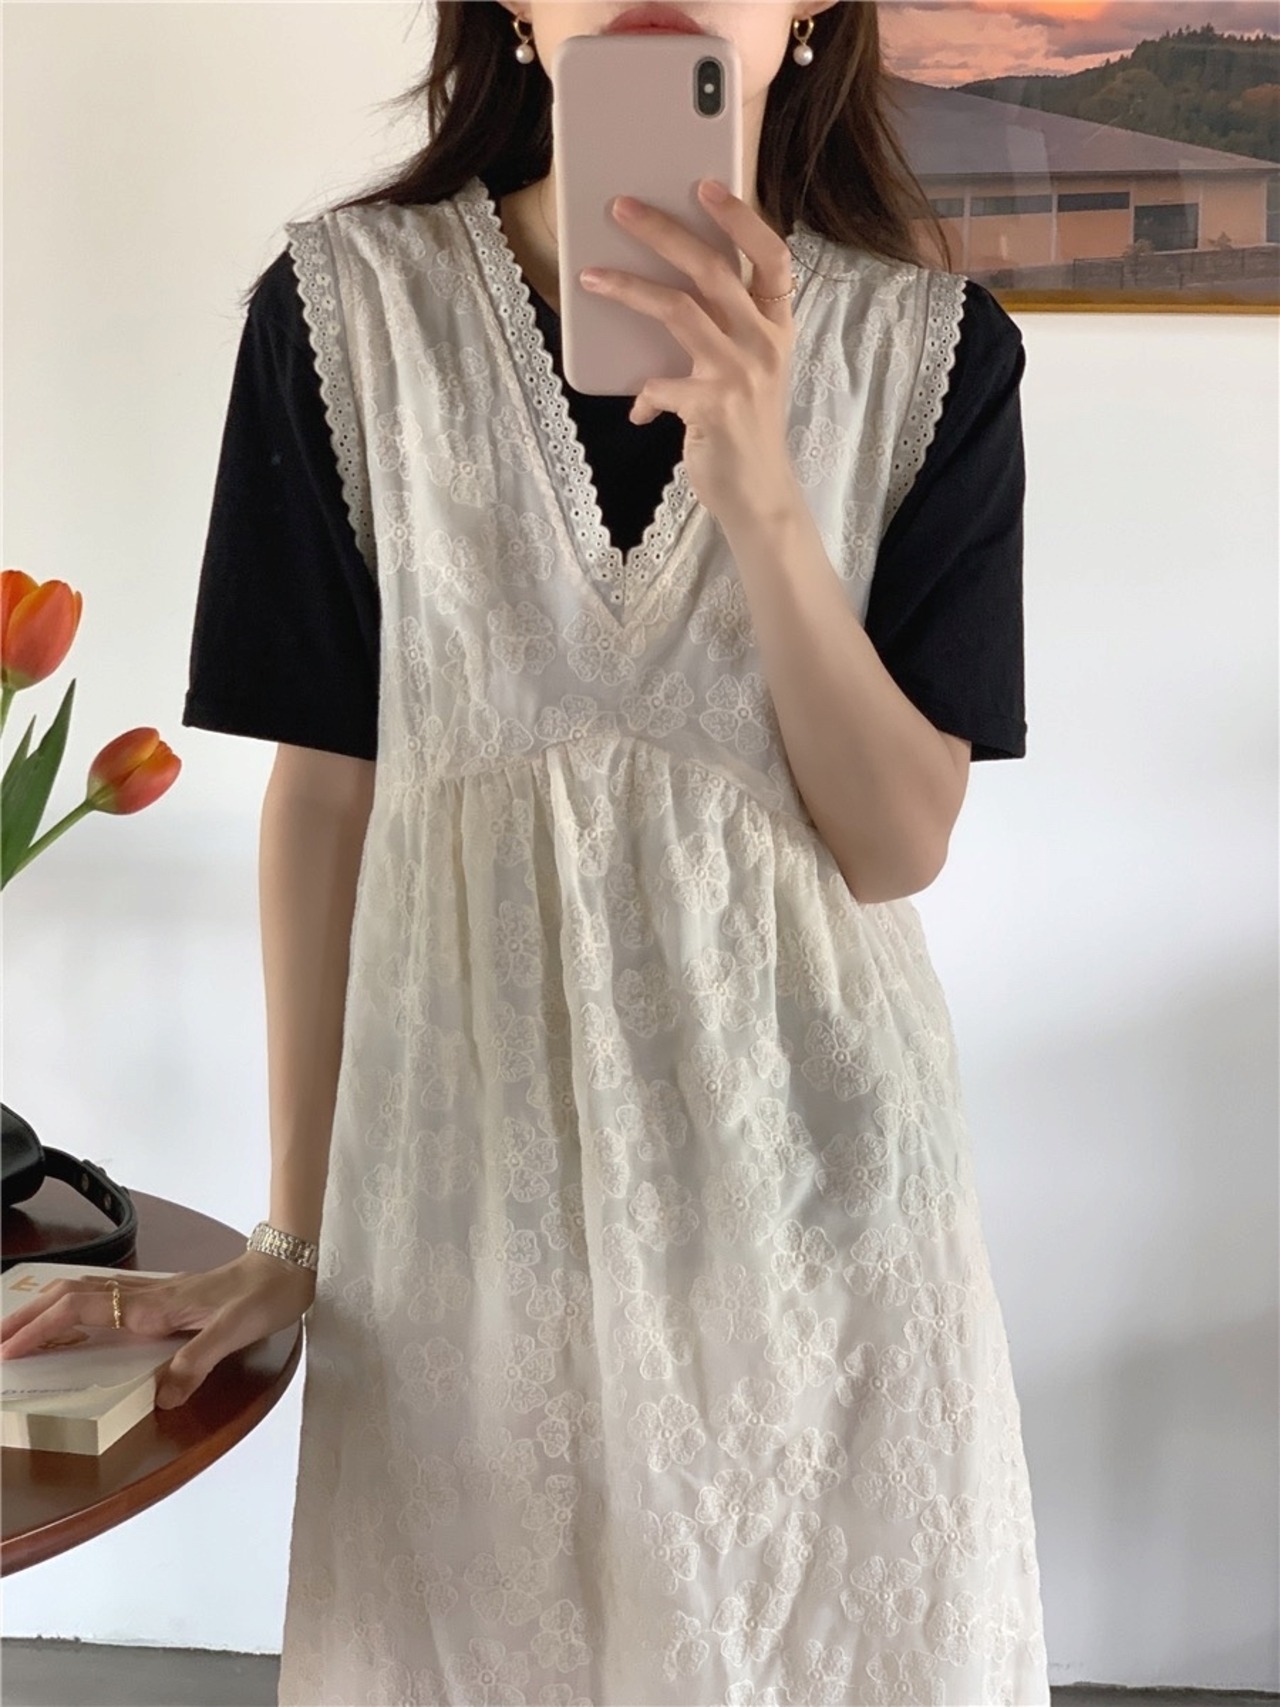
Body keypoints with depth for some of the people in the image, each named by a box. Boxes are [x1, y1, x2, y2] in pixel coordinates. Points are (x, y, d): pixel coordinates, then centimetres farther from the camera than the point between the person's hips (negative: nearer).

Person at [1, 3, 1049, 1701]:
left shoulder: (933, 349, -4)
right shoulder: (346, 304, -6)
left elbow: (899, 839, -8)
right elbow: (323, 791, -2)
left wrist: (755, 484, -22)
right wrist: (294, 1234, 2)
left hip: (802, 1147, 1)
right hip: (465, 1152, 0)